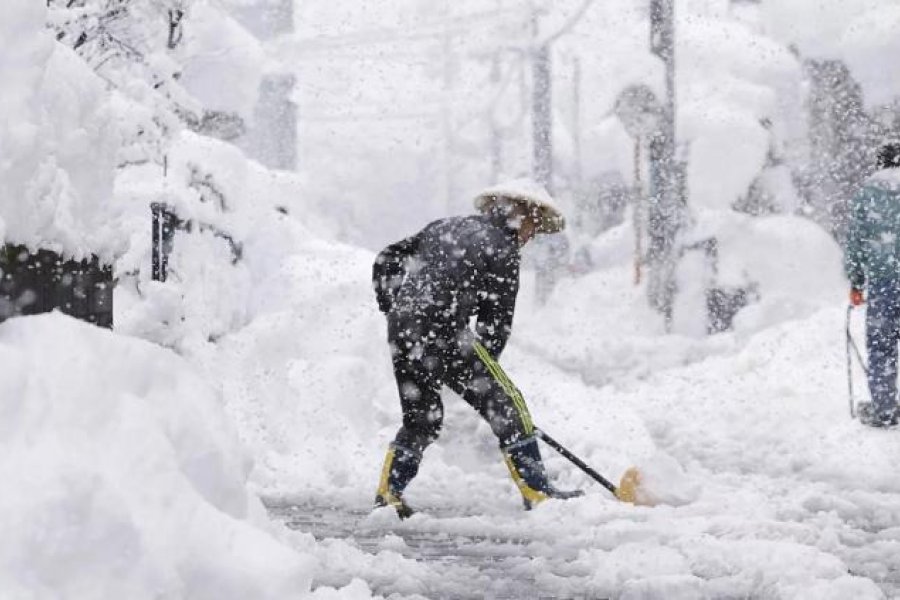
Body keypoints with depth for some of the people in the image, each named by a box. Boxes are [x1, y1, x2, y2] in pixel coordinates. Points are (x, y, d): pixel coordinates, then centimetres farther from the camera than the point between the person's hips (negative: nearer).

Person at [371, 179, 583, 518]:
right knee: (505, 406, 1)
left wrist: (395, 310, 27)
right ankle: (536, 493, -1)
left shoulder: (446, 227, 22)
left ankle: (388, 492, 18)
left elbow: (387, 262, 23)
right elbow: (495, 322, 1)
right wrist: (480, 371, 11)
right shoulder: (502, 249, 1)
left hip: (402, 334, 7)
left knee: (421, 418, 22)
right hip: (443, 332, -7)